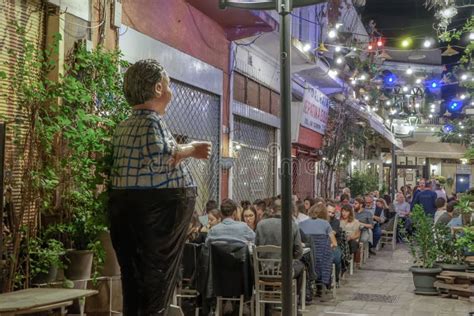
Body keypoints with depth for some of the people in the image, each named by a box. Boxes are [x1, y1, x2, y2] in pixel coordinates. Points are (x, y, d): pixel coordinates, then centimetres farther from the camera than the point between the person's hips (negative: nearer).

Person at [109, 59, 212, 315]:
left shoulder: (124, 126, 16)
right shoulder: (152, 121, -11)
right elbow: (160, 159, -25)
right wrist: (190, 149, -10)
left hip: (124, 205, 9)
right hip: (157, 207, -9)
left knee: (134, 280, 13)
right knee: (157, 283, -1)